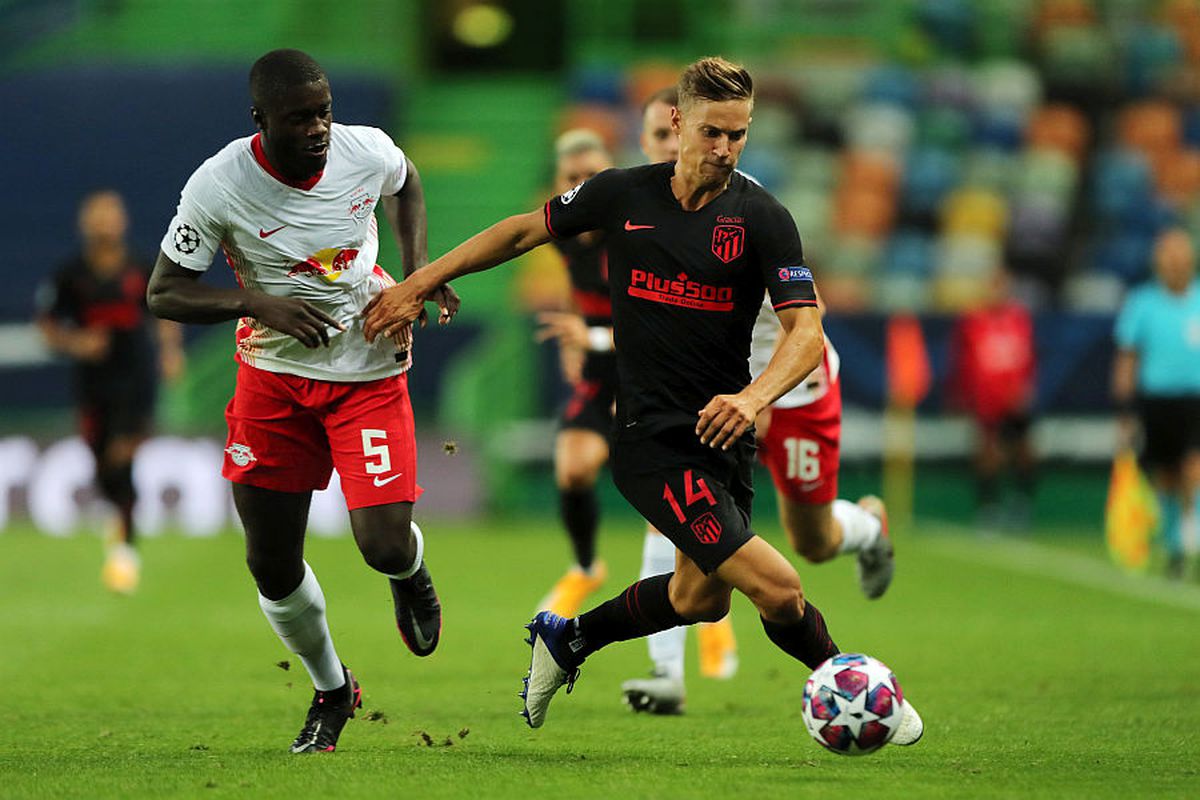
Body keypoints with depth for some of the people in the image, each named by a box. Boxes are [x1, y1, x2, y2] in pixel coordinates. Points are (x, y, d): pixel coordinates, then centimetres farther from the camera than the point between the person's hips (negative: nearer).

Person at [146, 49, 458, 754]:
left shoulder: (367, 151, -14)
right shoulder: (219, 186, -21)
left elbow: (406, 183, 12)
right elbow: (165, 292, -13)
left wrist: (419, 267, -2)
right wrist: (259, 305, -27)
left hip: (369, 371, 0)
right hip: (273, 377, 0)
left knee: (385, 546, -13)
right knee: (272, 564, 5)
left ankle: (413, 575, 28)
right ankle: (331, 689, 32)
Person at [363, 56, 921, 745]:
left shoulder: (762, 217, -7)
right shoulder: (624, 195, -4)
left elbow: (807, 333, -15)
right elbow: (526, 230, 12)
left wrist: (752, 398, -34)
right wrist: (420, 283, 11)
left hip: (723, 432, 4)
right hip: (651, 438, -4)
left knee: (700, 598, 19)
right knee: (777, 587, -15)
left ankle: (567, 639, 44)